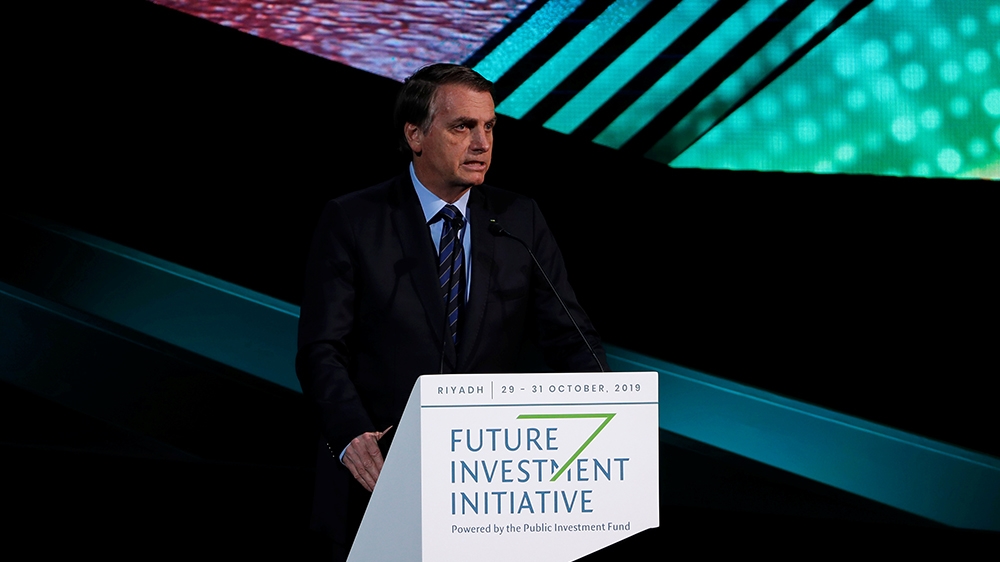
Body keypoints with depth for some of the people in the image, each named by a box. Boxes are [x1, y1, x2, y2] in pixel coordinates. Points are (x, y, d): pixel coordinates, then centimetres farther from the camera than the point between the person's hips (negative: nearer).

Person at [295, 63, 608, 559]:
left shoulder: (519, 221, 9)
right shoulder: (351, 222, 0)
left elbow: (567, 337, 6)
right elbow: (323, 350, -7)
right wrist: (352, 436, -26)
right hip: (377, 476, -2)